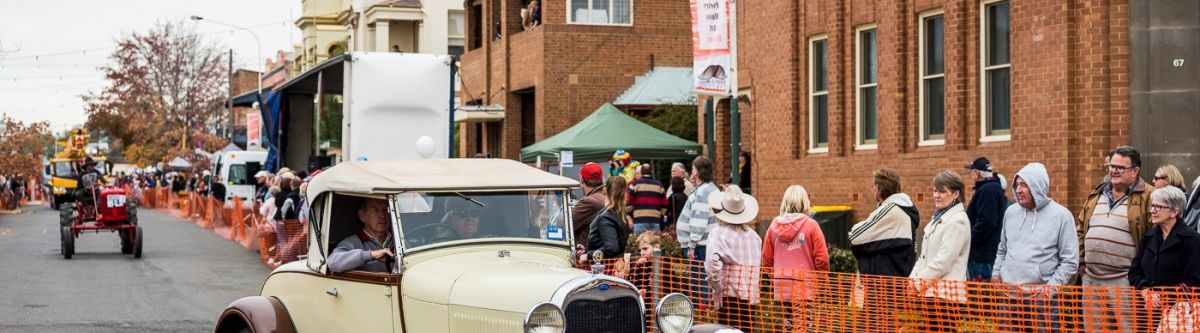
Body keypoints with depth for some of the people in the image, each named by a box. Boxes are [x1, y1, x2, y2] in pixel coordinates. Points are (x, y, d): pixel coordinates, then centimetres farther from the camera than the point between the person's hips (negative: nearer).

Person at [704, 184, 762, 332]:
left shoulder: (719, 233, -8)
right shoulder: (753, 234, 9)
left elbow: (713, 262, -22)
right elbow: (760, 263, 13)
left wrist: (717, 285, -11)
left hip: (729, 295, -5)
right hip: (751, 297, 5)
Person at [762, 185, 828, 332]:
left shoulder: (774, 226, 4)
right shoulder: (811, 225, -7)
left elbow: (766, 257, 10)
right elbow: (822, 258, -6)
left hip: (781, 286, 4)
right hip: (804, 286, -4)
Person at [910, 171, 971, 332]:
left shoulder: (958, 220, -10)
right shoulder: (938, 218, 18)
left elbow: (943, 260, -17)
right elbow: (924, 256, 19)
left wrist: (918, 284, -12)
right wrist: (912, 280, 5)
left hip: (947, 293, -9)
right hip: (932, 292, 9)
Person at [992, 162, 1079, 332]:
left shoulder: (1061, 215, -7)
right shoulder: (1011, 212, 8)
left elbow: (1070, 261, -7)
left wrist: (1050, 288, -13)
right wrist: (996, 272, 7)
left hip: (1041, 297, -4)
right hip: (1010, 295, 5)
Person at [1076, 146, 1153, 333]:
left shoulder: (1147, 198, -5)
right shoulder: (1096, 195, 15)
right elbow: (1080, 229, 21)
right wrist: (1081, 261, 11)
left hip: (1124, 282, -6)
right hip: (1091, 280, 6)